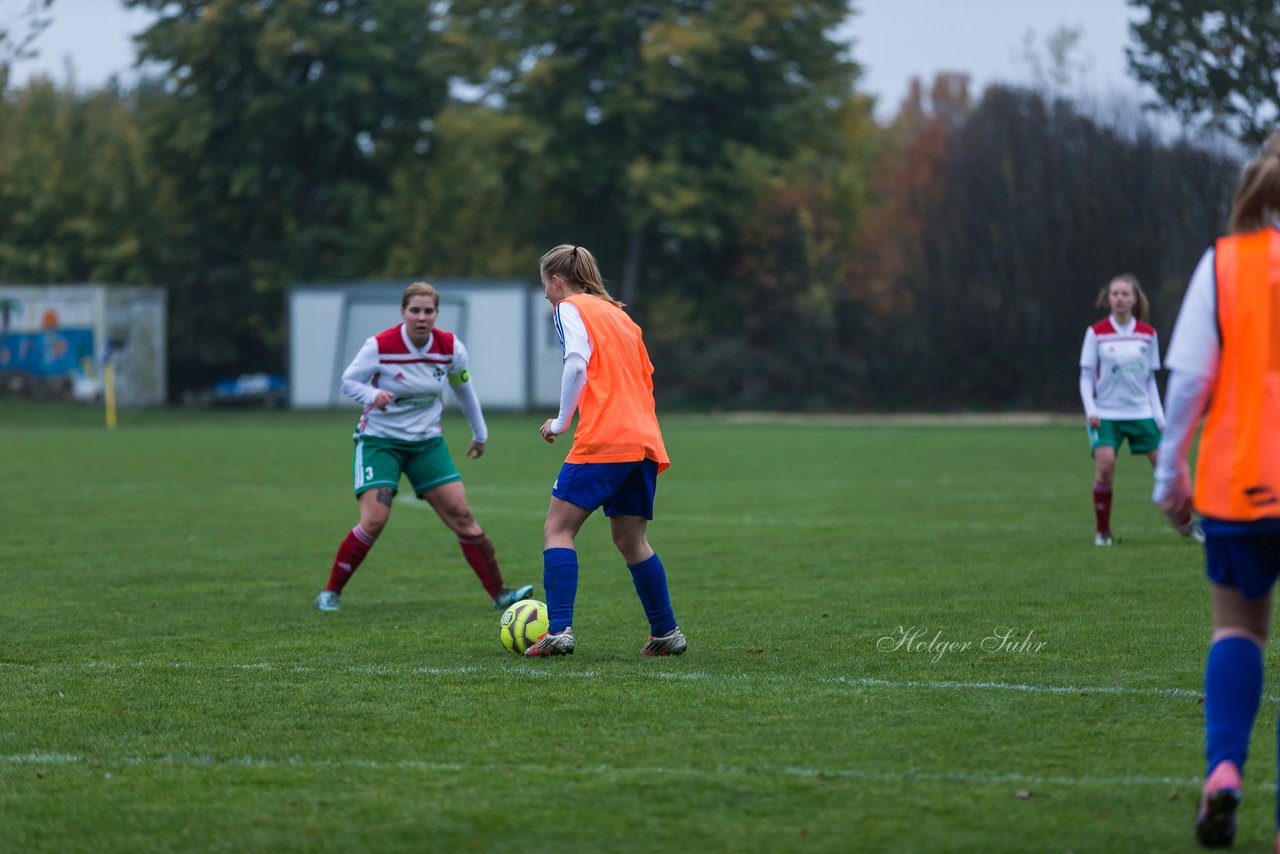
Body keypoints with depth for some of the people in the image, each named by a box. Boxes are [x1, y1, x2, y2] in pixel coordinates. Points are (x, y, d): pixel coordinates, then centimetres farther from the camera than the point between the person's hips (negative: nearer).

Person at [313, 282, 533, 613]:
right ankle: (331, 592, -2)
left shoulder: (451, 348, -7)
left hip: (427, 441, 3)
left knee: (461, 516, -3)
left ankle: (499, 593, 5)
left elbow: (463, 388, 11)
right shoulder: (380, 346, -18)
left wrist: (480, 434, 20)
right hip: (380, 439, -3)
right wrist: (372, 395, -29)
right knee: (374, 520, -17)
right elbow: (348, 381, -7)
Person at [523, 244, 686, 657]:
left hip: (602, 441, -8)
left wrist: (561, 421, -6)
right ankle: (666, 633, 14)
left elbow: (577, 363, -14)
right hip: (644, 439, 8)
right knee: (631, 541, 16)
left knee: (558, 529, -4)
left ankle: (559, 630, -15)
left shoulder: (571, 308, 2)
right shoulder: (618, 313, 24)